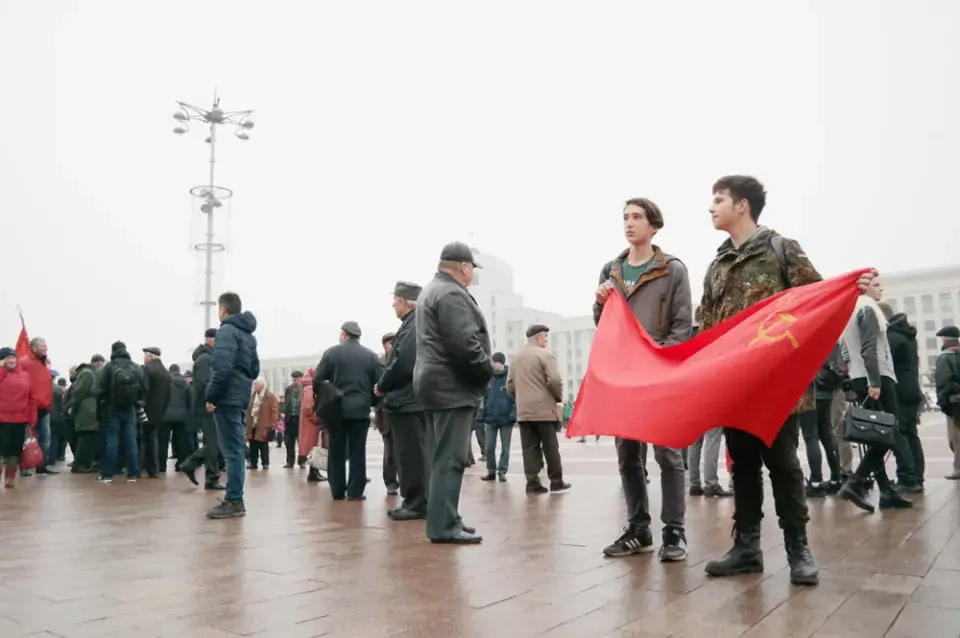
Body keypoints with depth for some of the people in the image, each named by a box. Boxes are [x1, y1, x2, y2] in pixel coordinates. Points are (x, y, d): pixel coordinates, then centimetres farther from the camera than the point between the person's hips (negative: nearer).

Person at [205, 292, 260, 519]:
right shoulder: (248, 335, 18)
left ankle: (234, 501, -5)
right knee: (236, 449, 12)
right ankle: (234, 500, 16)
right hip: (240, 397, 9)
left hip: (227, 397, -9)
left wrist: (211, 396, -15)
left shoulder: (226, 331, -10)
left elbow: (222, 368, -19)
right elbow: (254, 369, 21)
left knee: (231, 450, -7)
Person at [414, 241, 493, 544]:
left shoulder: (432, 291, 20)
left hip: (436, 383, 11)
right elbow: (464, 343, -23)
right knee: (450, 459, -8)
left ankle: (444, 520, 19)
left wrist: (482, 369, 15)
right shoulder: (452, 294, -14)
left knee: (443, 457, 13)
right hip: (452, 386, -11)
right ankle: (444, 526, -5)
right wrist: (487, 369, -8)